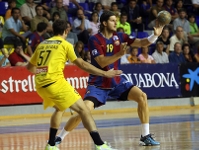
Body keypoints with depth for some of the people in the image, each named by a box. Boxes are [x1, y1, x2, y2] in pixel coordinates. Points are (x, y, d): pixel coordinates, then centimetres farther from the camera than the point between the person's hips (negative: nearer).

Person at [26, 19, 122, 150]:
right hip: (55, 82, -7)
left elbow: (30, 67, 30)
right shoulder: (65, 44, 4)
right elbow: (82, 64, 0)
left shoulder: (42, 44, 20)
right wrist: (104, 73, 4)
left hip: (40, 85, 7)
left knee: (59, 108, 32)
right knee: (83, 110, -4)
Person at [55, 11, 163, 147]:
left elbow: (142, 43, -4)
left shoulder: (119, 37, 1)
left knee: (142, 96, -14)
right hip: (98, 84, -5)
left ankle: (146, 136, -4)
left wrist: (155, 35, -21)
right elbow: (102, 62, -23)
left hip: (117, 81, 5)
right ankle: (59, 138, 1)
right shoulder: (95, 40, -14)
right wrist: (119, 54, -34)